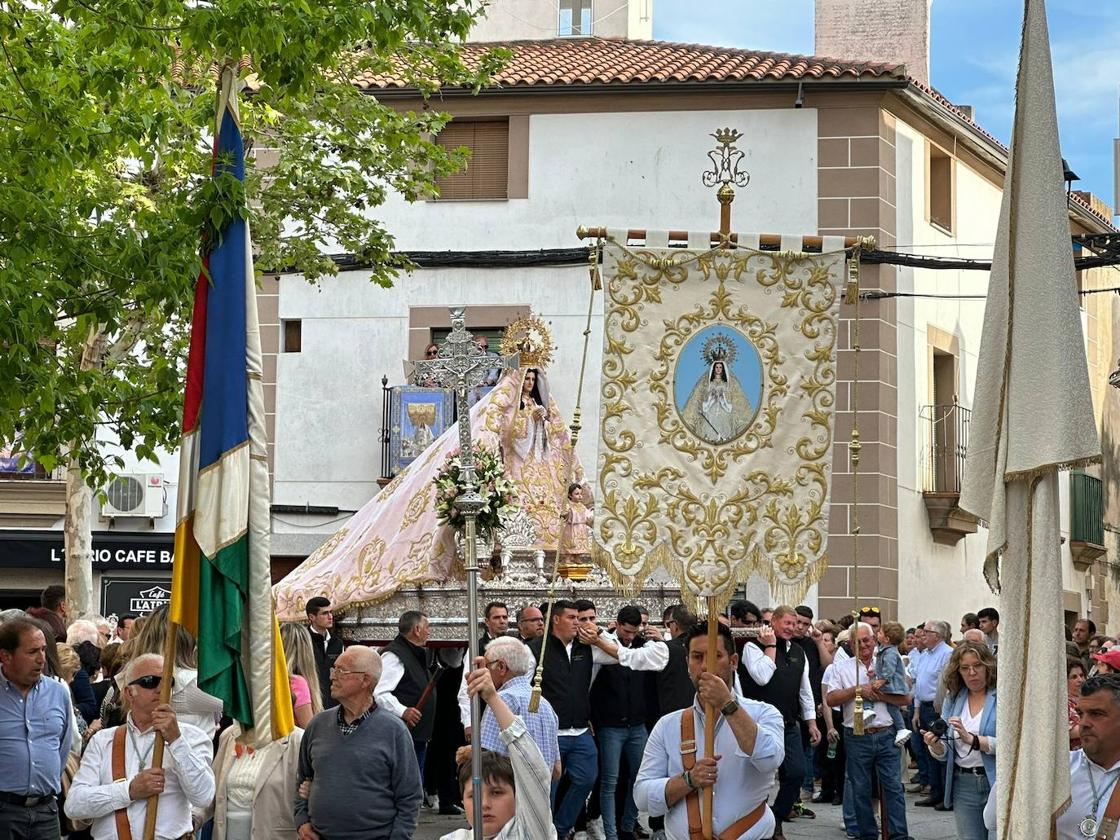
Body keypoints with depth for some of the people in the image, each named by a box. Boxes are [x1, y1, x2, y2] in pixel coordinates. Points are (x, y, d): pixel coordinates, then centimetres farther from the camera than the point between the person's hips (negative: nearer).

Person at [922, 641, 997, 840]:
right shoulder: (953, 699, 11)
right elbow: (945, 753, 12)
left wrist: (972, 739, -22)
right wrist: (935, 745, -10)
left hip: (996, 781, -5)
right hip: (963, 785, 5)